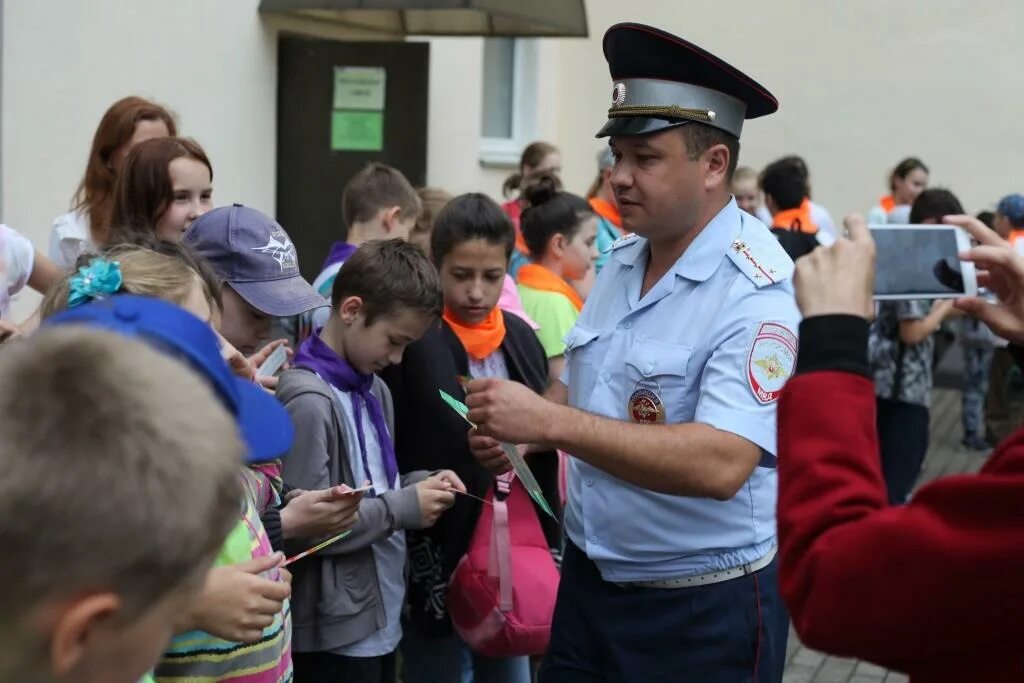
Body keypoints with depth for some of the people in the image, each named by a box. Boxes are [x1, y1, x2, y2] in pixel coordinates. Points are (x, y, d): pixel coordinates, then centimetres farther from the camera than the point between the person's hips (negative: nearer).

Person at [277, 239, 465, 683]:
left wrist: (420, 482, 0)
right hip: (336, 630, -8)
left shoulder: (373, 389, 8)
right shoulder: (309, 401, -20)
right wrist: (403, 507, -18)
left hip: (382, 616, 8)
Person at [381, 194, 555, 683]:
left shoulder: (521, 337, 7)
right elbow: (391, 461, -11)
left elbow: (543, 454, 12)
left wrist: (549, 548, 7)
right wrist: (425, 567, -14)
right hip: (441, 566, -5)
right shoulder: (410, 342, -11)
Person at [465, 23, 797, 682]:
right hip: (589, 580, 7)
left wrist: (547, 421, -31)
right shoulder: (621, 264, 4)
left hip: (703, 610, -7)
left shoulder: (756, 289, -20)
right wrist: (512, 424, -4)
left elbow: (720, 463, -31)